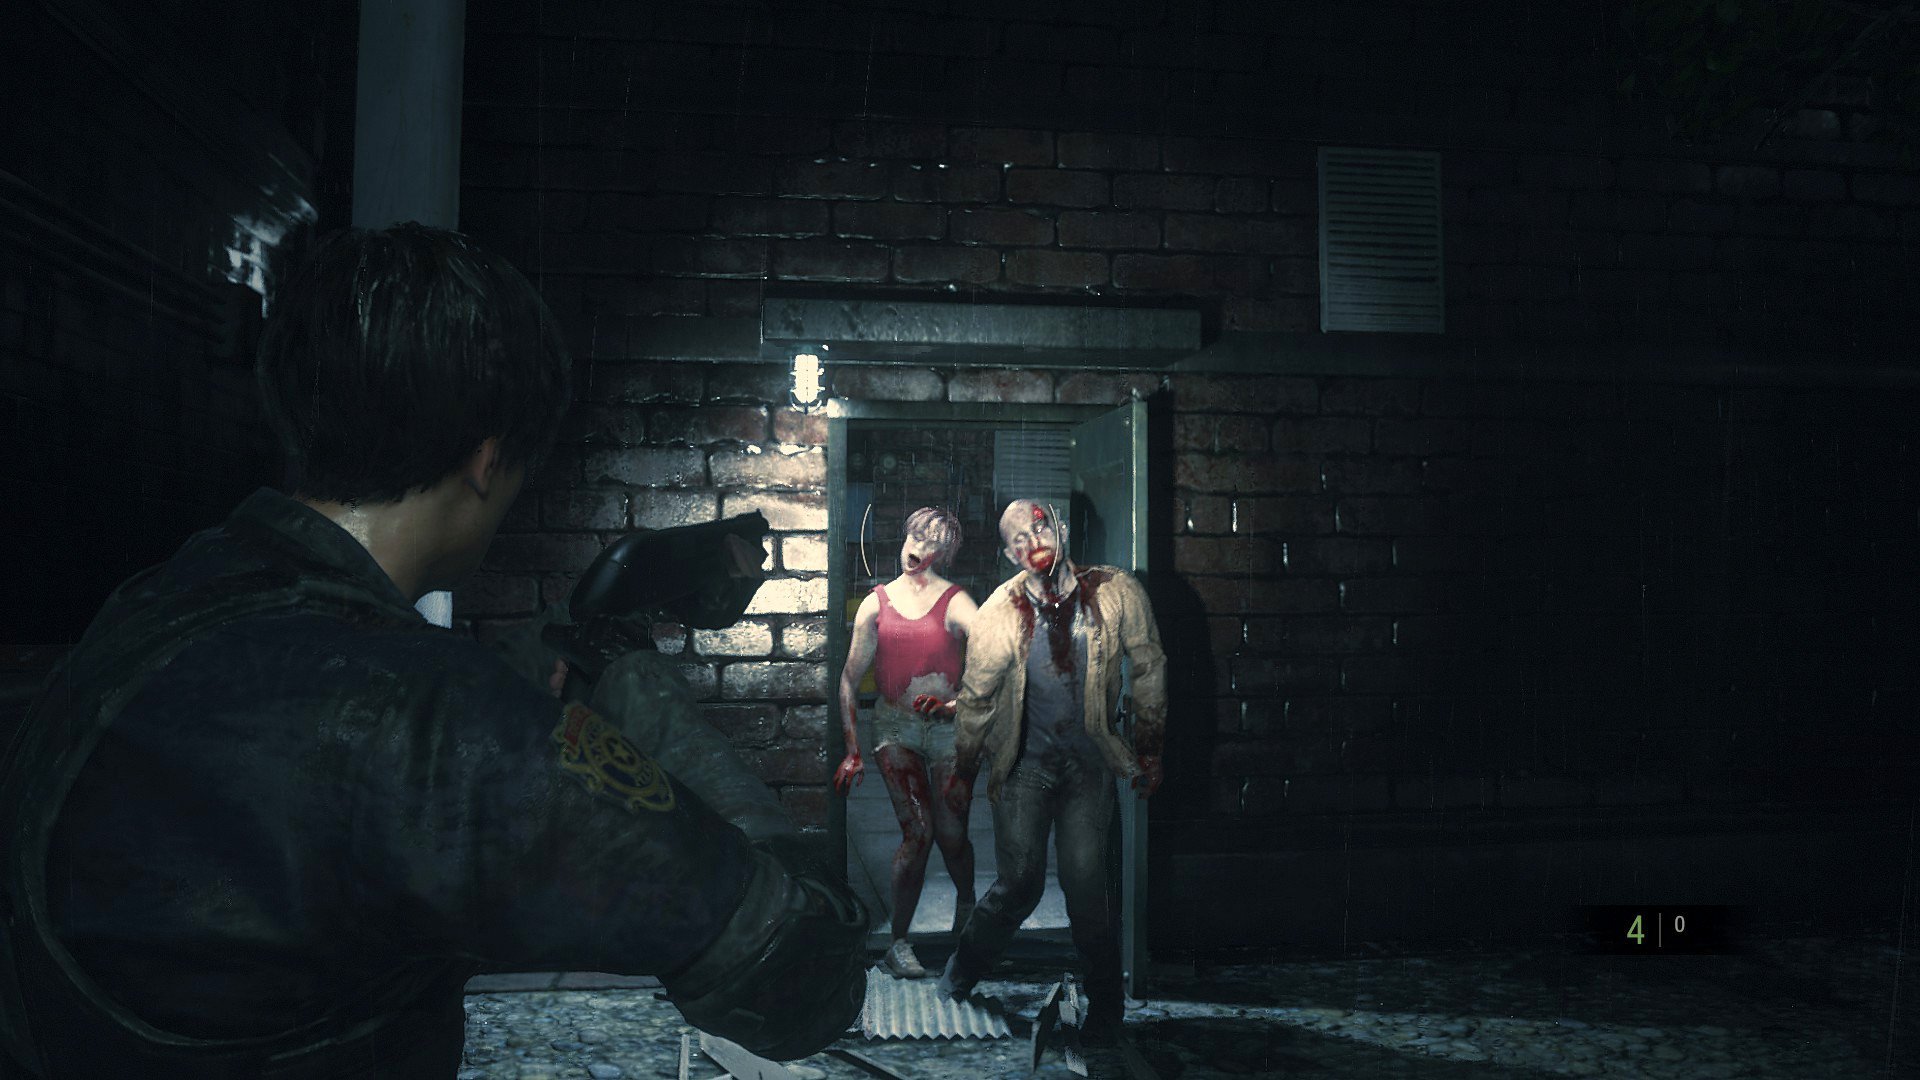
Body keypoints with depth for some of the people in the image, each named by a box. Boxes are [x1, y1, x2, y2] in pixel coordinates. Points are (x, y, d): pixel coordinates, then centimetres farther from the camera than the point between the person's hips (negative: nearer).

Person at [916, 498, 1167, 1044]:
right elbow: (976, 697, 4)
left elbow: (1149, 669, 5)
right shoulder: (1001, 612, -7)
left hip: (1089, 760, 0)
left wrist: (1149, 749, 8)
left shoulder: (1116, 592, -7)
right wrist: (963, 770, 12)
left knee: (1086, 876, -8)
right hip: (1026, 762, 0)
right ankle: (963, 968, 24)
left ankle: (1105, 1000, 13)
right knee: (1021, 879, -4)